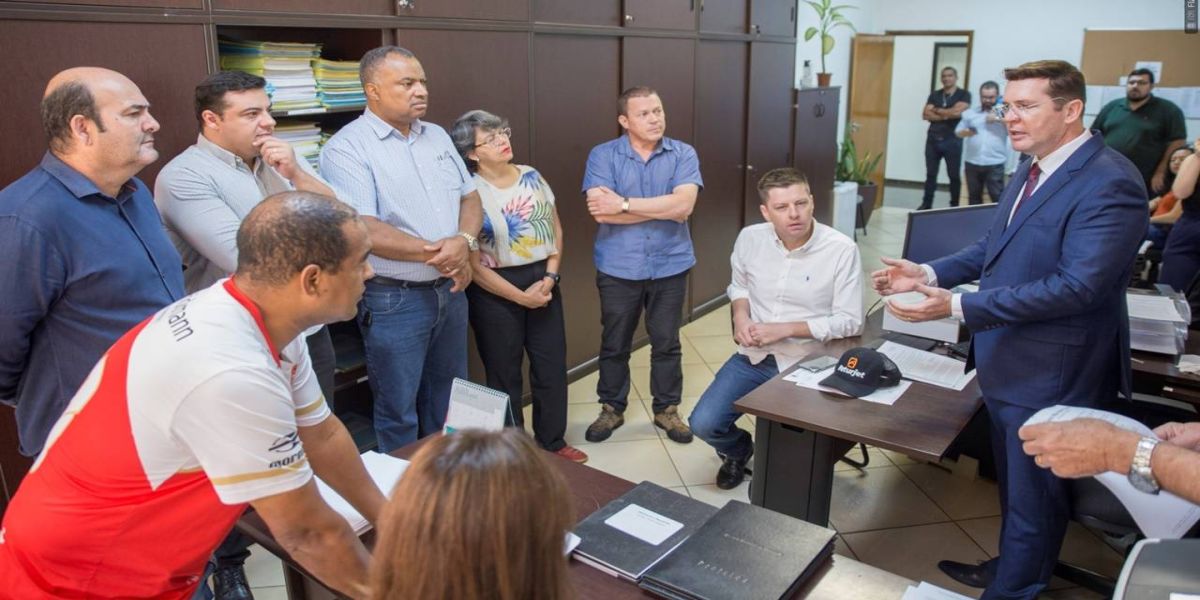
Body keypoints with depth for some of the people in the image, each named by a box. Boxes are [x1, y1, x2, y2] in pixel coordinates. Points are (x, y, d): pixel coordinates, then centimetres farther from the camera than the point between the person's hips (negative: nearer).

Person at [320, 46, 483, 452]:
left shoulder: (437, 137, 9)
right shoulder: (346, 148, -13)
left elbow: (470, 197, 10)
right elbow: (362, 229, -22)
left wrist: (464, 242, -12)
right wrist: (434, 253, -19)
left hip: (450, 291, 7)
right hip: (393, 299, -7)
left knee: (449, 403, 21)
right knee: (399, 414, 7)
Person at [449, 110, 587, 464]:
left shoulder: (531, 177, 4)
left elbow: (556, 229, 8)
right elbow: (473, 264, -14)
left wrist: (549, 278, -5)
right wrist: (521, 296, -13)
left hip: (543, 281, 5)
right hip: (496, 293, -5)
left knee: (552, 366, 11)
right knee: (504, 375, 9)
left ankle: (552, 442, 30)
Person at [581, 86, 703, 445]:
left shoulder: (683, 154, -2)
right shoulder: (602, 156, -5)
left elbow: (684, 205, -17)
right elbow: (600, 212, -19)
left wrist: (625, 204, -17)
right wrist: (664, 207, -16)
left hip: (670, 267, 1)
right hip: (618, 268, 0)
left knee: (667, 344, 13)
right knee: (614, 344, 12)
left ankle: (667, 409, 30)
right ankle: (612, 409, 30)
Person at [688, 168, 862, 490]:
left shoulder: (842, 249, -16)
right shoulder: (750, 238, -4)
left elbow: (850, 321, -14)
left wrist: (785, 329, -20)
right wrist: (740, 318, -6)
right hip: (754, 356, 4)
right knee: (703, 423, -8)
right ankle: (738, 450, 28)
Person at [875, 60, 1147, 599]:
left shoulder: (1109, 182, -22)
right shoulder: (1032, 170, 7)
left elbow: (1077, 285, -30)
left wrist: (959, 306, -32)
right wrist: (930, 273, 1)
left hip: (1050, 373, -9)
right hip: (1006, 361, 9)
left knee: (1032, 494, 9)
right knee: (1012, 483, 25)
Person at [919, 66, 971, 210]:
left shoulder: (964, 95, 1)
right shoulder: (934, 95, 11)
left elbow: (956, 112, -15)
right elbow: (925, 114, 0)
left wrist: (936, 110, -2)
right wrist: (946, 116, -11)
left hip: (952, 140, -3)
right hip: (933, 139, 3)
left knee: (954, 175, 3)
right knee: (930, 174, 7)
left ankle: (954, 206, 10)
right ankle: (926, 204, 13)